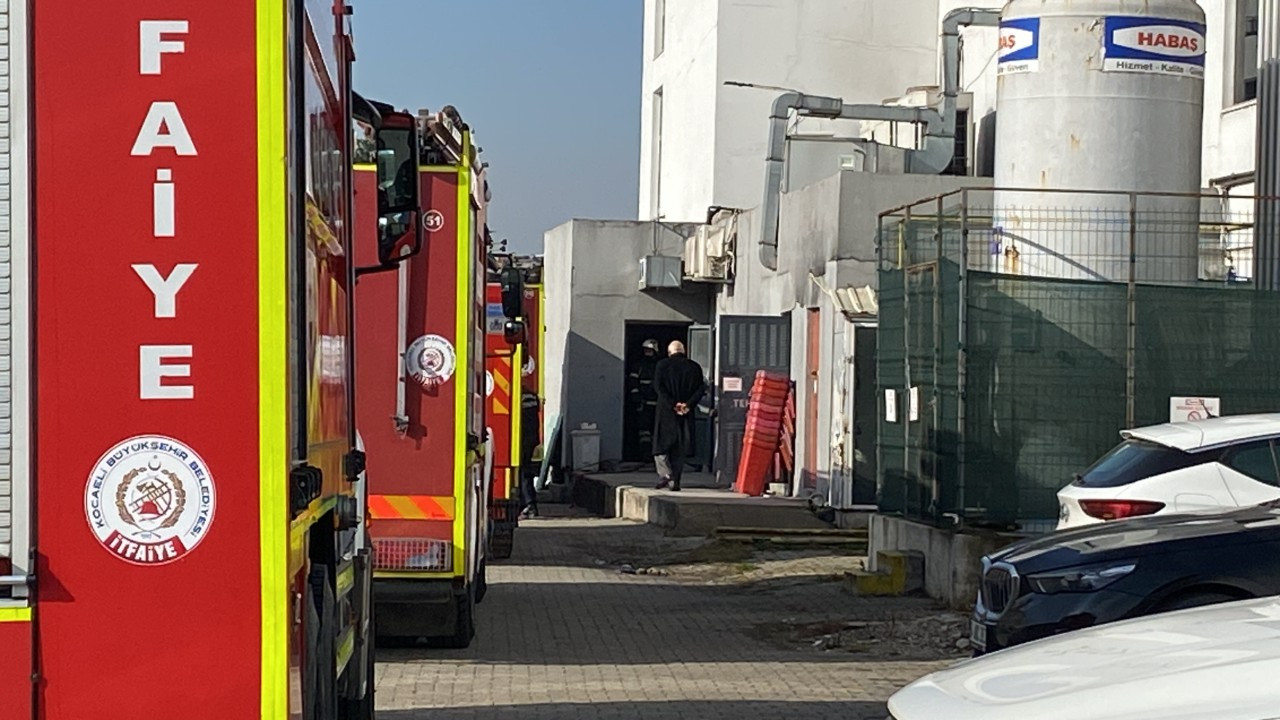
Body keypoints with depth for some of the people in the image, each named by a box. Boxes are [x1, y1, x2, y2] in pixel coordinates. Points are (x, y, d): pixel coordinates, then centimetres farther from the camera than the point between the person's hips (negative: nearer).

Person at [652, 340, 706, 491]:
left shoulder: (662, 365, -1)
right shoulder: (695, 367, 6)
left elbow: (658, 387, -10)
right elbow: (700, 389, -2)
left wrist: (673, 404, -12)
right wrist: (688, 405, -10)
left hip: (666, 412, -2)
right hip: (686, 415, 2)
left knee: (661, 446, 6)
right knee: (680, 450, 9)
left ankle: (665, 474, -13)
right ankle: (675, 481, 7)